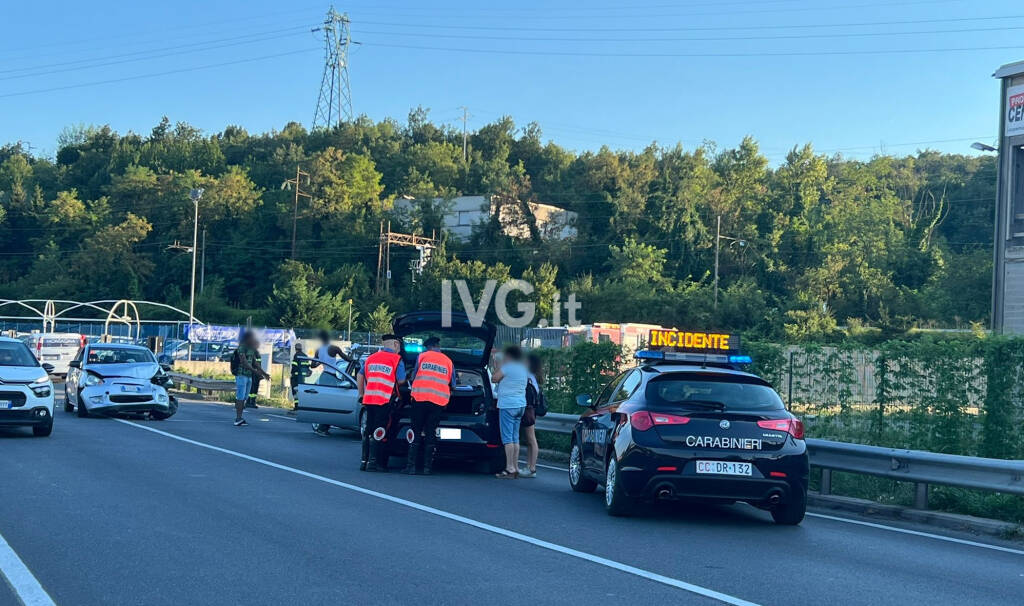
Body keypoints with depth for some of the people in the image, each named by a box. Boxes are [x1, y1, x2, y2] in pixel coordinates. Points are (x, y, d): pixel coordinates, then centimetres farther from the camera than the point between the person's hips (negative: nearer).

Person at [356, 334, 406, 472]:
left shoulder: (371, 358, 14)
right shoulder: (397, 359, -3)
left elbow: (360, 377, 15)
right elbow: (401, 381, -5)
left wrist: (361, 395, 21)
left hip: (369, 399, 6)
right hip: (385, 400, -6)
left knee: (368, 431, 14)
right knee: (379, 432, -3)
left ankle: (364, 461, 16)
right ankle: (373, 462, -6)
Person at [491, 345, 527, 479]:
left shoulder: (508, 367, -11)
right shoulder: (523, 369, 15)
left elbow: (494, 378, -7)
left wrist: (501, 365, 3)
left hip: (508, 405, -8)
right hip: (521, 404, 8)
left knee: (507, 437, -8)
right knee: (515, 438, 12)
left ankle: (510, 469, -12)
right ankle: (515, 468, 12)